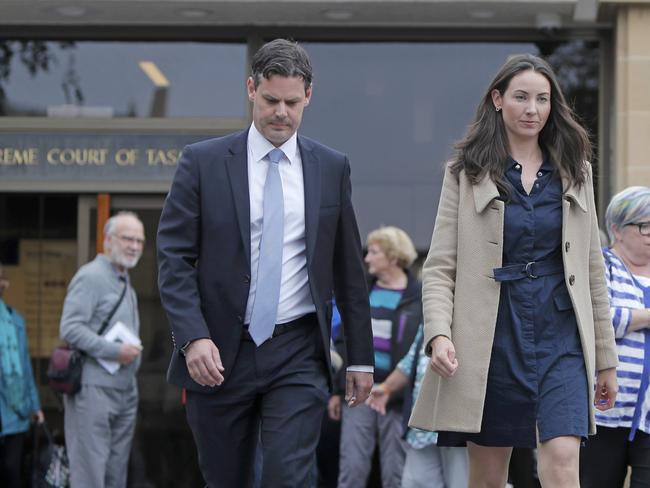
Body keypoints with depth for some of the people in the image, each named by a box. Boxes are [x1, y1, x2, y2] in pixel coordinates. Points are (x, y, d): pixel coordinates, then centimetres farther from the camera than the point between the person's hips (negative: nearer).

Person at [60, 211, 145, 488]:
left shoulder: (125, 283, 20)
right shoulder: (91, 276, -9)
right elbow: (70, 328, -18)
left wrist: (131, 350, 9)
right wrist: (114, 352, -19)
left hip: (124, 390, 9)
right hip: (95, 389, -9)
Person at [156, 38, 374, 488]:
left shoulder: (331, 168, 7)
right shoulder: (203, 162, 0)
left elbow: (349, 268, 11)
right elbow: (174, 258, -3)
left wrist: (361, 357, 11)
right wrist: (193, 337, -16)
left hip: (298, 354, 0)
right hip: (220, 354, 0)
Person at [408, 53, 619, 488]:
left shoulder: (575, 173, 11)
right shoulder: (466, 173, 4)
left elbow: (592, 268, 14)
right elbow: (440, 266, 0)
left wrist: (606, 358, 12)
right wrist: (439, 333, -17)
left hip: (561, 339, 1)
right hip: (492, 338, -1)